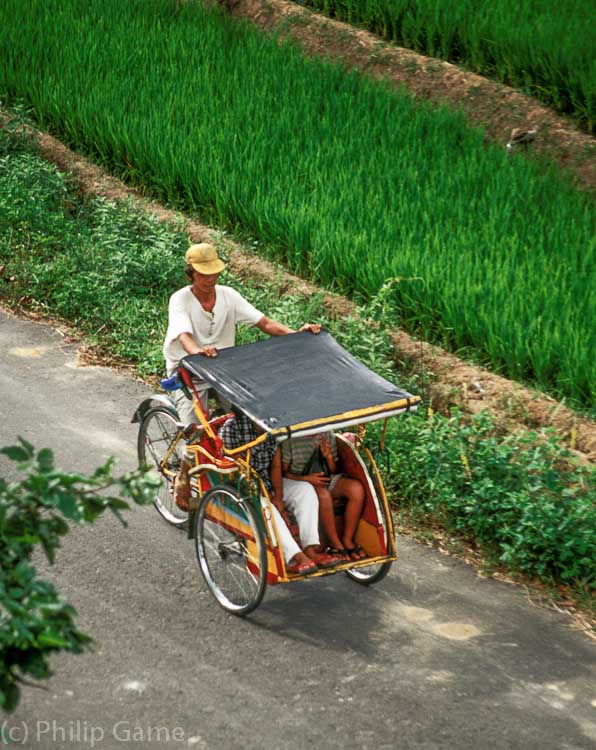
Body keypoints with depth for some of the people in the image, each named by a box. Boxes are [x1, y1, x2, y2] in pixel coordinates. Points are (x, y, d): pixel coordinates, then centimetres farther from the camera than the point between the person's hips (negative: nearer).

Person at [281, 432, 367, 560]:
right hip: (300, 481, -5)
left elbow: (335, 471, 11)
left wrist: (328, 457, -11)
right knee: (323, 494, -39)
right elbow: (283, 472, -6)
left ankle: (347, 540, -16)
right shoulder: (290, 440, -7)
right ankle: (335, 544, -25)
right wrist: (306, 478, -21)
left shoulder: (328, 436, 6)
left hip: (326, 479, 5)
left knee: (356, 487, -24)